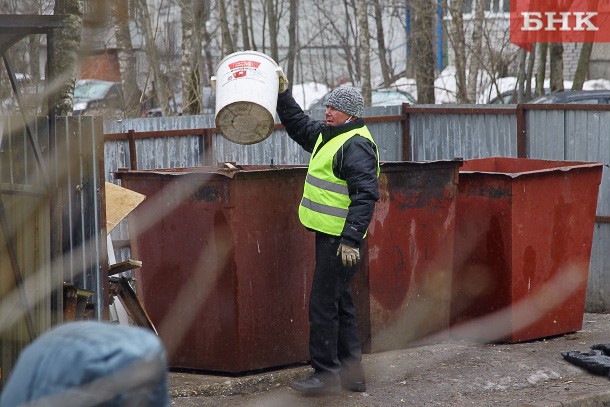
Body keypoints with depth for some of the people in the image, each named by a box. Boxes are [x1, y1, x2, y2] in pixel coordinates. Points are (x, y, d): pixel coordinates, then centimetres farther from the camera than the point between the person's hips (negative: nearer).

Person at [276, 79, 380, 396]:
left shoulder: (356, 146, -17)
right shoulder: (328, 136, 14)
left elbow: (365, 196, -23)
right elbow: (298, 126, 34)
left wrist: (350, 239, -28)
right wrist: (282, 95, 24)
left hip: (341, 238, -10)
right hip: (330, 235, 10)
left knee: (324, 304, -8)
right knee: (340, 303, 14)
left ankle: (326, 375, -3)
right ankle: (351, 372, 21)